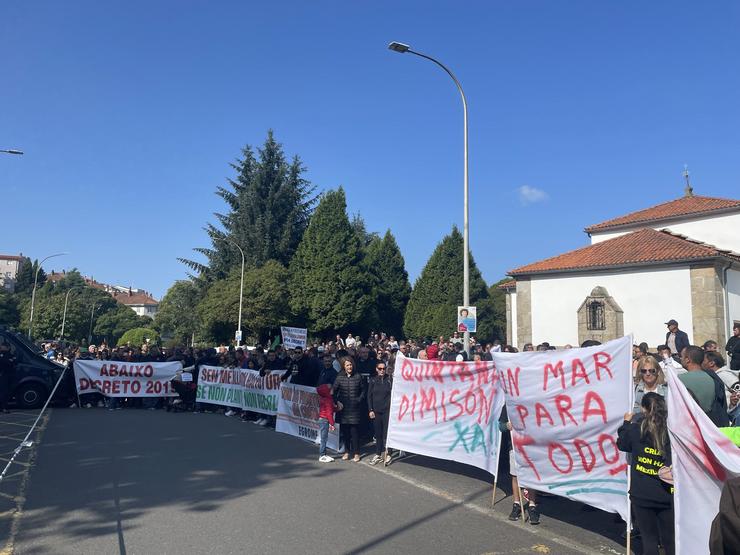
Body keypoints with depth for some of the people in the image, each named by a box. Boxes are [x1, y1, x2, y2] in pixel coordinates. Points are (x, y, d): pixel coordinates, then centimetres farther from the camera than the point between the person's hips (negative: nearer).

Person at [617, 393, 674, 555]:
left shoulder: (635, 429, -8)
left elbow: (622, 444, 13)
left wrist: (626, 423, 25)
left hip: (642, 495, 0)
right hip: (666, 496, 0)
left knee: (649, 538, 11)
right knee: (670, 540, 15)